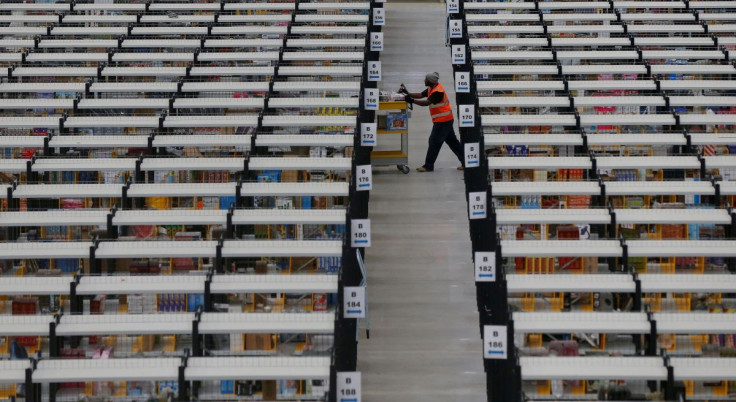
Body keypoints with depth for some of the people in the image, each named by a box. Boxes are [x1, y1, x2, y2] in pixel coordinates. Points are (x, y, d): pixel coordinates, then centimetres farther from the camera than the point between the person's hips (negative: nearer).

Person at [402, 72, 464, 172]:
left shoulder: (438, 91, -22)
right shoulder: (431, 88, 9)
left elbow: (427, 103, -28)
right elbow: (421, 95, 7)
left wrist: (412, 101, -31)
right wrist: (408, 94, -4)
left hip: (442, 121, -10)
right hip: (446, 120, 10)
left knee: (434, 142, -6)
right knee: (452, 141, 13)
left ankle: (428, 166, 0)